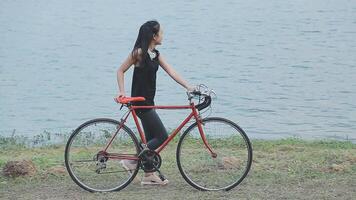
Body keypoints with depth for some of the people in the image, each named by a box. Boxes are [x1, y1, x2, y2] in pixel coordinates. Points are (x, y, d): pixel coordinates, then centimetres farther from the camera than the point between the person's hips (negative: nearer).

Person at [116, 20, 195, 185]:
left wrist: (189, 87, -4)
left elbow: (171, 72, 5)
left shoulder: (156, 54, 10)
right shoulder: (139, 53, -14)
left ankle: (149, 175, 20)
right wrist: (122, 91, -15)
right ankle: (131, 161, -1)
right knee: (162, 137, -7)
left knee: (151, 138, 13)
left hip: (148, 102, 9)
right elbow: (120, 71, -8)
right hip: (140, 102, -9)